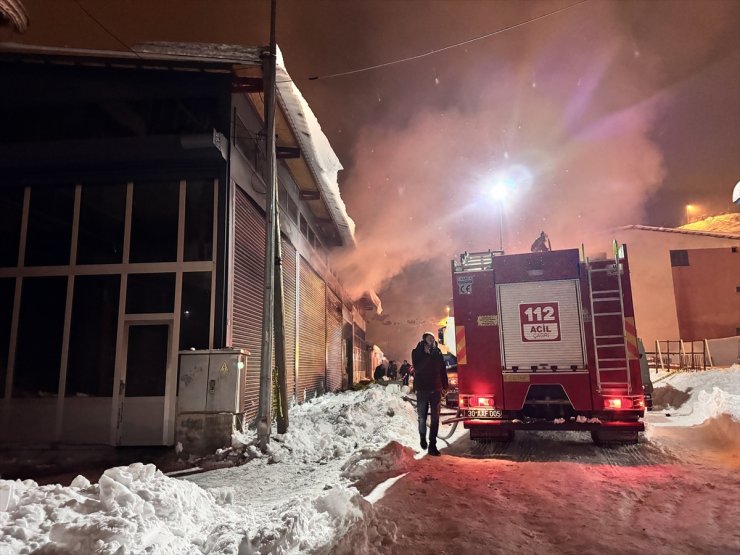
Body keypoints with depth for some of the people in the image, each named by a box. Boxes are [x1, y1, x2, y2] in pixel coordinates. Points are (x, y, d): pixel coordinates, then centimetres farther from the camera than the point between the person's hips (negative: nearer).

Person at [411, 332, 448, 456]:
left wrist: (445, 385, 0)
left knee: (435, 418, 0)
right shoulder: (417, 352, -4)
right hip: (422, 389, -1)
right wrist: (427, 354, -22)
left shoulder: (437, 352, 2)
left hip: (436, 389, 2)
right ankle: (422, 437, 36)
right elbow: (417, 367, -18)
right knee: (422, 417, 10)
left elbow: (442, 370, 4)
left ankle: (432, 445, 5)